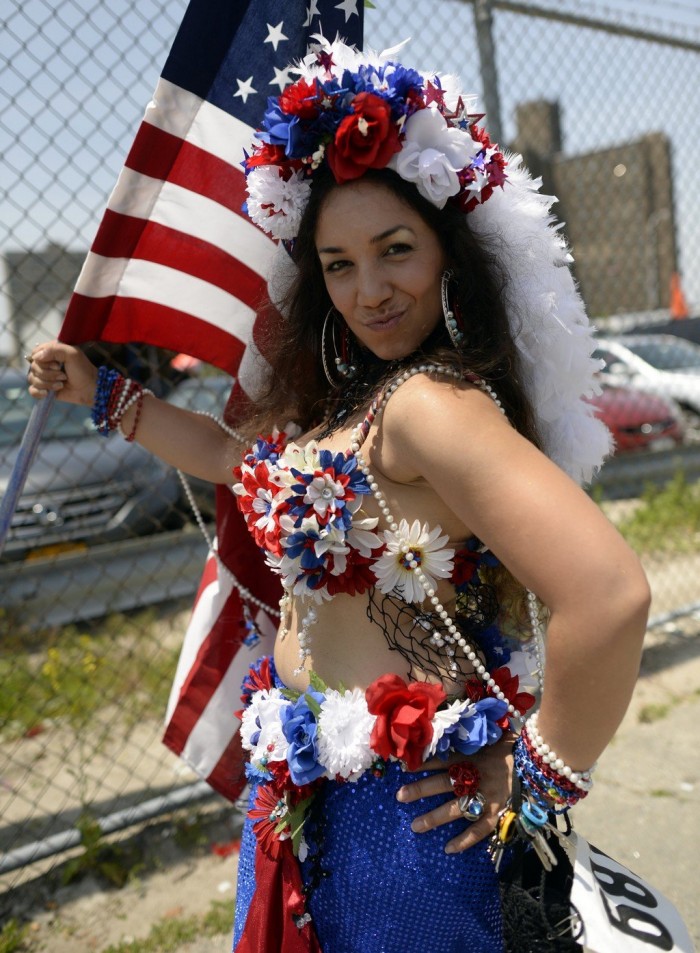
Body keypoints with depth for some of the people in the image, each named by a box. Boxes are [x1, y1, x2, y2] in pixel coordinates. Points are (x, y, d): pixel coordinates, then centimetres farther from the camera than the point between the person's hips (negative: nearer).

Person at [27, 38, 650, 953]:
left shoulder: (429, 404, -26)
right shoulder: (343, 395, 4)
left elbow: (611, 594, -36)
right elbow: (235, 453, 21)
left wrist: (536, 776, -22)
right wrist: (100, 390, 22)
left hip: (397, 803, -9)